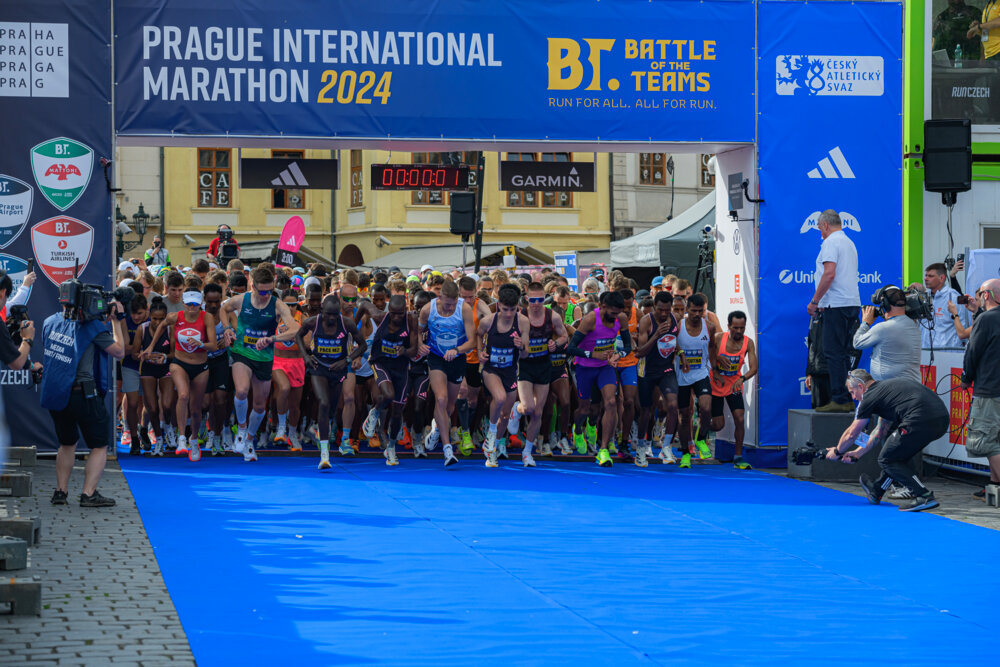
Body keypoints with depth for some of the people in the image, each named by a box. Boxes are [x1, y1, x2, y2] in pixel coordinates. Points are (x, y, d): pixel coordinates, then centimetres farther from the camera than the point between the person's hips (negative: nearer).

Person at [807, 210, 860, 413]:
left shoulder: (831, 242, -8)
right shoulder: (849, 243, 20)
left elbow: (829, 274, -19)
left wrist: (815, 301, -13)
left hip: (837, 305, -9)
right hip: (853, 304, 9)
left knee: (834, 353, -9)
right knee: (844, 354, 11)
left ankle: (839, 400, -13)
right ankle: (849, 400, 9)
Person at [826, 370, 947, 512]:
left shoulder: (870, 397, 7)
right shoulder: (885, 387, 30)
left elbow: (851, 434, 18)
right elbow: (881, 430, 39)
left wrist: (837, 451, 36)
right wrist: (858, 452, 45)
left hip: (920, 422, -9)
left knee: (886, 460, 8)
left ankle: (925, 497, -3)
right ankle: (876, 492, 43)